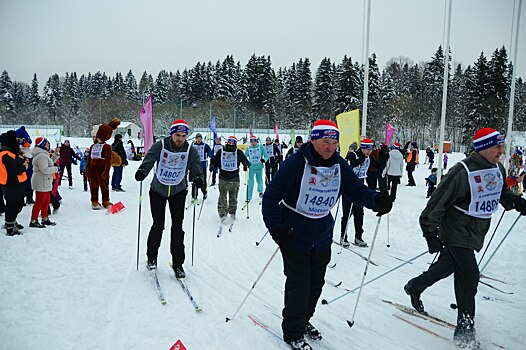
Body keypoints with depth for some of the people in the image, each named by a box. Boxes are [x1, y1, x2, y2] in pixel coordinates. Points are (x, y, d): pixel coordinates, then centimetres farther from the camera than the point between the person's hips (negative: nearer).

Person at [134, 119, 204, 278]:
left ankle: (177, 264, 8)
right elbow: (148, 161, -17)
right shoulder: (159, 146, -14)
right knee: (158, 225, 2)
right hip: (158, 190, -1)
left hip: (178, 192, 1)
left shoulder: (191, 151, -11)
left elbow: (197, 169, -9)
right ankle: (151, 257, 26)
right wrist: (142, 172, -37)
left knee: (177, 226, -3)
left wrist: (197, 179, -30)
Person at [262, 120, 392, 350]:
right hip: (294, 236, -6)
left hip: (322, 238, 6)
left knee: (316, 283, 18)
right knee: (299, 285, 0)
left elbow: (357, 190, 2)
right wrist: (276, 229, -25)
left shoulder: (340, 166, -2)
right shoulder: (296, 163, -20)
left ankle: (304, 320, 42)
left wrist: (376, 200, -19)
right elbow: (271, 196, -18)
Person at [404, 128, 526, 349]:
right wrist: (431, 233, -25)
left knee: (447, 267, 21)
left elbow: (502, 193, 22)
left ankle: (415, 287, 44)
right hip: (457, 233, -8)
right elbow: (438, 201, -23)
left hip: (476, 234, 8)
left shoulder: (498, 169, 2)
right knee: (469, 276, -7)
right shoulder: (463, 171, -23)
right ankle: (465, 330, 7)